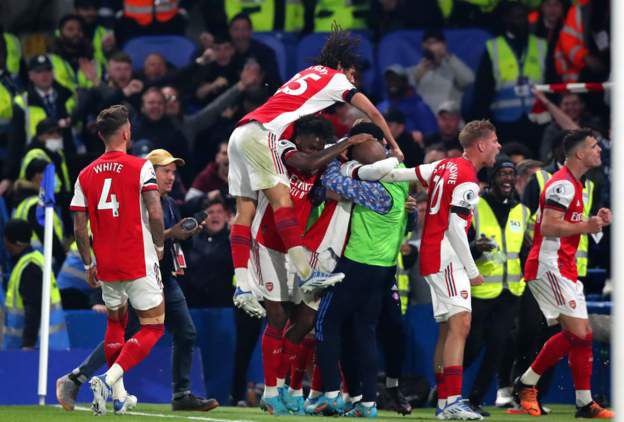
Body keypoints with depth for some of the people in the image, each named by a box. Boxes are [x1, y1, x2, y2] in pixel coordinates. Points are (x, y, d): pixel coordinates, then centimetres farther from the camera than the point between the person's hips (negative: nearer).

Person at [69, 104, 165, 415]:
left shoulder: (86, 175, 5)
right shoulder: (141, 167, -8)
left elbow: (79, 228, 4)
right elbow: (155, 214, -17)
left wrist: (89, 265, 15)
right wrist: (160, 245, 0)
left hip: (106, 267, 5)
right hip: (139, 264, -5)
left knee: (115, 322, 24)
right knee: (152, 328, 4)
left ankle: (119, 395, 20)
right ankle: (109, 379, -16)